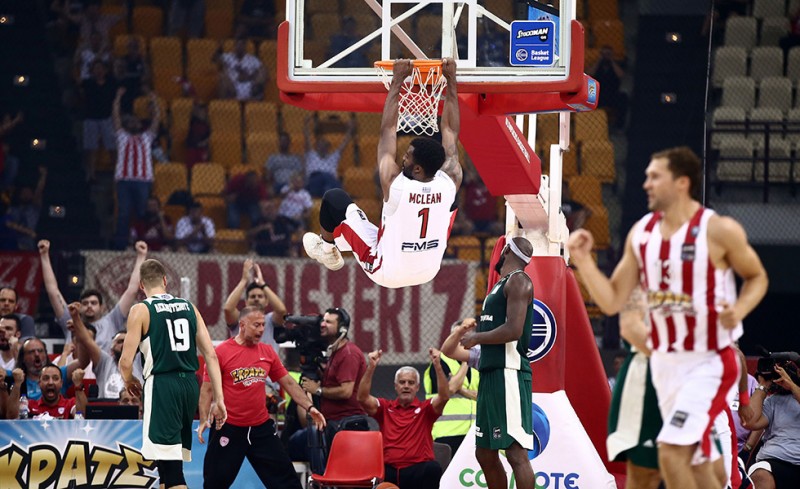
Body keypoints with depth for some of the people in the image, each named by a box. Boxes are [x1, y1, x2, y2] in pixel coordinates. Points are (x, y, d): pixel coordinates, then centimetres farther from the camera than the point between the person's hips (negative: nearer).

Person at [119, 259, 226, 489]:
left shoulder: (141, 310, -2)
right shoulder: (189, 307, 13)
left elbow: (126, 361, -6)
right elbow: (211, 354, 7)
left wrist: (129, 381, 16)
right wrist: (219, 399, 8)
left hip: (162, 384, -6)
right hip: (189, 383, 6)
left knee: (170, 467, -9)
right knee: (172, 460, 19)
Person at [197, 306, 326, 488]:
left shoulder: (267, 352, 7)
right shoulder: (222, 352, -6)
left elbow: (288, 383, 14)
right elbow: (207, 389, -5)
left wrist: (309, 407, 5)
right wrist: (204, 420, -15)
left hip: (261, 428, 4)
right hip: (228, 429, -4)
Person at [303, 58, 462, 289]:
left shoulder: (395, 185, -29)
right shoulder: (449, 183, -21)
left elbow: (388, 131, -20)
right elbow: (451, 132, -8)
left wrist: (397, 81, -16)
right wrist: (451, 81, -5)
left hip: (387, 273, -4)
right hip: (429, 271, 4)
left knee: (334, 199, 6)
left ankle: (327, 250, 35)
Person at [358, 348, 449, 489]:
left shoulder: (424, 409, 12)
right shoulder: (386, 408, 16)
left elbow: (444, 396, -6)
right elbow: (363, 398, 0)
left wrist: (437, 365, -17)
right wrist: (371, 367, -12)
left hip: (418, 470, -1)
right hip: (389, 472, 1)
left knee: (433, 468, -35)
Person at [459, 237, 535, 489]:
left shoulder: (518, 281, -8)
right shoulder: (501, 284, 22)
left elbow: (514, 330, -19)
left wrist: (476, 338, -8)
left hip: (509, 373, -11)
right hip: (490, 373, 11)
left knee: (516, 452, -14)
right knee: (485, 454, 13)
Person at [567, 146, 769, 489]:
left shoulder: (718, 231, -13)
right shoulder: (641, 233, 3)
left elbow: (757, 277, 1)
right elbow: (611, 302, 4)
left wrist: (738, 311, -18)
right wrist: (583, 260, -9)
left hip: (708, 363, -6)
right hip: (665, 362, 6)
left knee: (671, 451, -19)